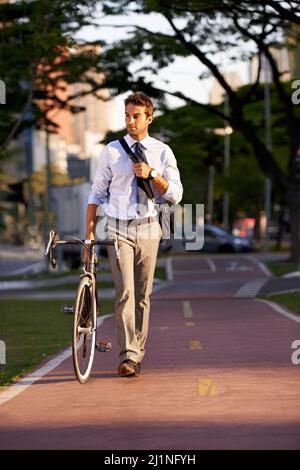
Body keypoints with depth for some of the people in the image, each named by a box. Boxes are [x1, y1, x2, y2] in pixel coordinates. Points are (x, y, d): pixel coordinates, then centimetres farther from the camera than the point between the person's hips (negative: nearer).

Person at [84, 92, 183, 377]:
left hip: (148, 228, 2)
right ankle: (128, 357, -15)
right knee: (125, 293, -12)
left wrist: (152, 175, -16)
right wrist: (89, 233, -3)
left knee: (143, 295, 6)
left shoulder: (162, 152, 6)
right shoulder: (111, 152, 2)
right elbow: (96, 194, 4)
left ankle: (137, 353, 15)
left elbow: (175, 195, 0)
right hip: (118, 228, -2)